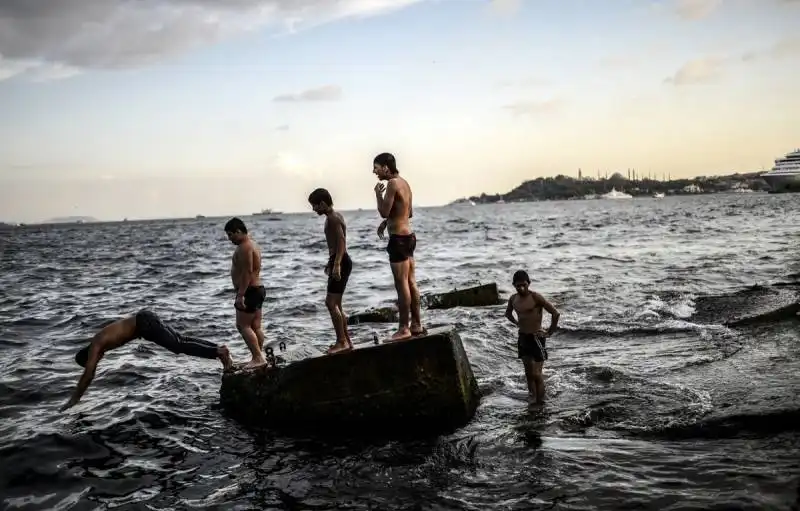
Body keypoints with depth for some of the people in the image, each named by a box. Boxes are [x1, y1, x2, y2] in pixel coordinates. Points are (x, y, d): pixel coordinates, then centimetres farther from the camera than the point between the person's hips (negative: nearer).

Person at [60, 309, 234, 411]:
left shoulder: (95, 346, -4)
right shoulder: (99, 341, 21)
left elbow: (88, 374, -8)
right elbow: (91, 374, 35)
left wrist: (74, 399, -1)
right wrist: (79, 393, 39)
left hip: (145, 323, -8)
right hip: (144, 320, 8)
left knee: (179, 346, -15)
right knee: (181, 340, 7)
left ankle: (219, 352, -23)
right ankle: (218, 348, 4)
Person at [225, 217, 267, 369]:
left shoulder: (244, 247, -16)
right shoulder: (251, 244, 18)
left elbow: (247, 272, -24)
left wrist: (240, 295, -25)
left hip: (250, 291, -11)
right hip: (257, 289, 11)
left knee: (243, 326, -8)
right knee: (256, 327, 10)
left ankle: (258, 358, -10)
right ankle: (259, 357, 13)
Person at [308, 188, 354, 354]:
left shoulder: (332, 218, -13)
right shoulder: (335, 216, 18)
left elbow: (341, 241, -25)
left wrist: (337, 264, -33)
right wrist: (331, 262, 33)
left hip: (341, 263, -11)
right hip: (338, 262, 11)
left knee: (331, 302, -13)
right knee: (335, 304, 13)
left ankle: (341, 342, -10)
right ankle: (346, 341, 17)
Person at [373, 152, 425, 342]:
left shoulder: (392, 184, -14)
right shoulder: (403, 183, 15)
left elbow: (384, 211, -17)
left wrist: (378, 193, -4)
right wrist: (387, 222, 21)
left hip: (399, 239, -10)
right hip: (408, 236, 10)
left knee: (401, 284, -7)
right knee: (411, 282, 12)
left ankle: (404, 329, -4)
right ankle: (416, 325, 17)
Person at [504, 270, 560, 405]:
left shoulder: (536, 297, -15)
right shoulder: (513, 299, 5)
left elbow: (555, 313, -17)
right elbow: (508, 313, 28)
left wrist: (549, 332, -11)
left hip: (536, 338, -6)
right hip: (522, 338, 6)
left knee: (536, 375, -7)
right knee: (528, 373, 12)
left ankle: (540, 403, 1)